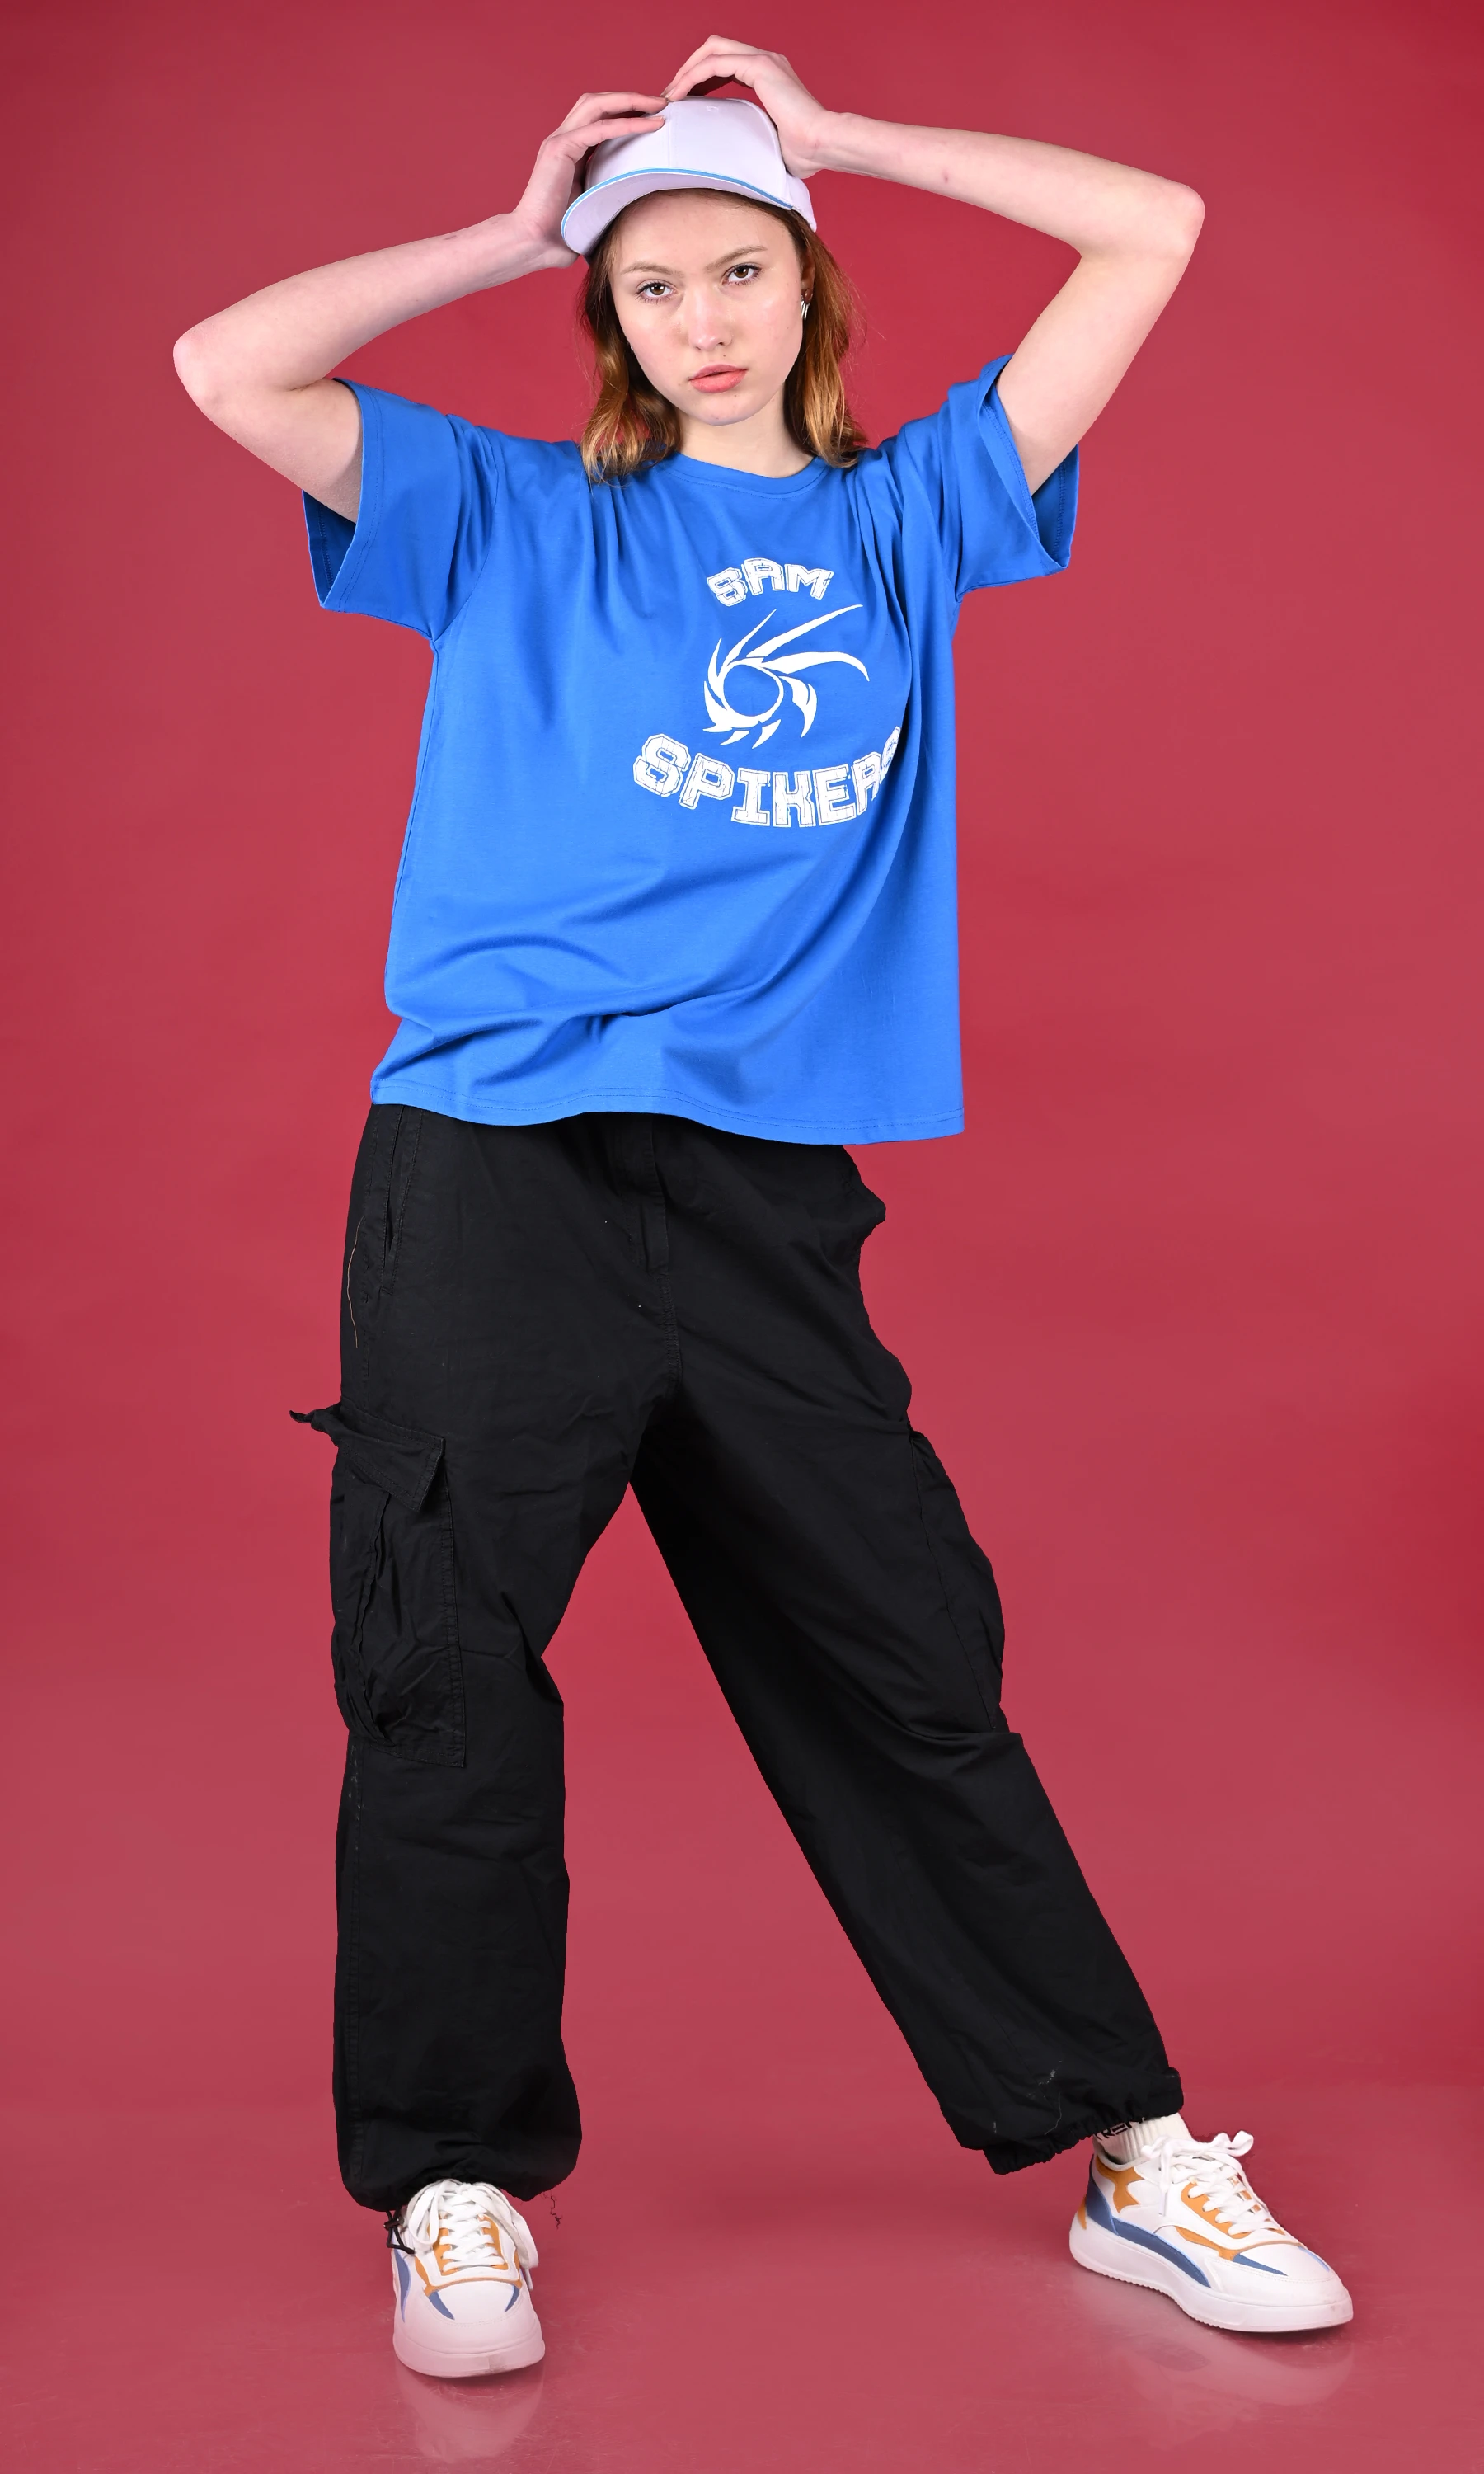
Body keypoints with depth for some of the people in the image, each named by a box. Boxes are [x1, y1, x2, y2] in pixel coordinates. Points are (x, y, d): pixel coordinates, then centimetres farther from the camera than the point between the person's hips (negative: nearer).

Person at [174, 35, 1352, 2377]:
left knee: (907, 1670, 5)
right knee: (451, 1674, -2)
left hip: (771, 1196, 2)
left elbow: (1154, 230, 15)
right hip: (493, 1171, -1)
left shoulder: (906, 516, 16)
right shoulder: (518, 521, 12)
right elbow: (227, 369, 3)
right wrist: (509, 231, 11)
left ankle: (1127, 2155, 13)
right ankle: (458, 2190, 11)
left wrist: (835, 135, 16)